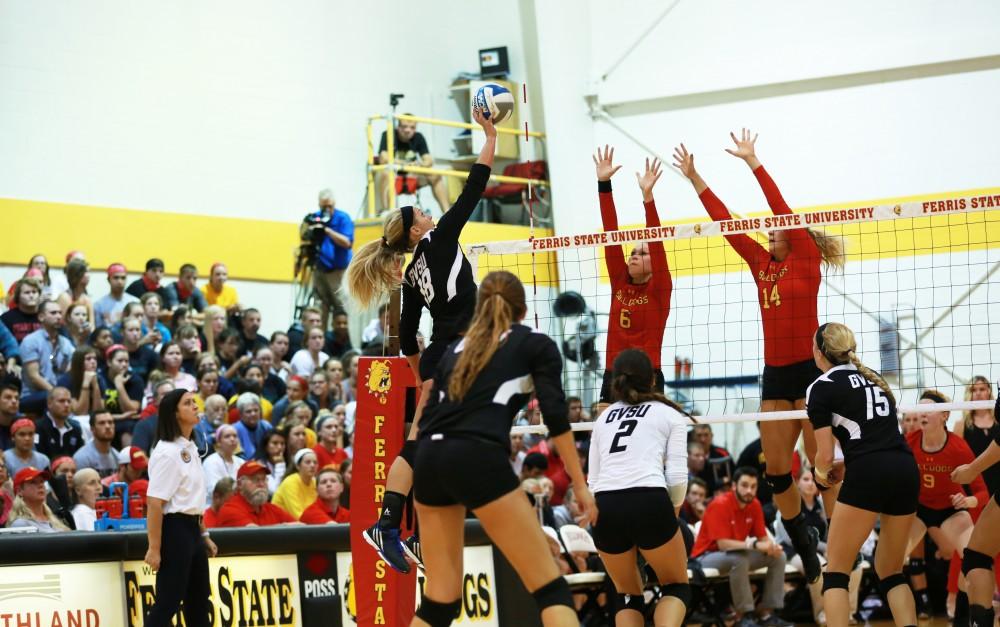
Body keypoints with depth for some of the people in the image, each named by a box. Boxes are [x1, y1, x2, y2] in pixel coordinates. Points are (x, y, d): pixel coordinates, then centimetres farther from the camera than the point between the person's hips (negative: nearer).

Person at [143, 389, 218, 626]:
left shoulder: (190, 448, 13)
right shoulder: (167, 452, -16)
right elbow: (154, 502, -20)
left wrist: (204, 535, 20)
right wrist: (154, 548, -23)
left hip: (192, 529, 10)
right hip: (175, 529, -10)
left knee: (199, 600, 15)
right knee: (168, 602, -8)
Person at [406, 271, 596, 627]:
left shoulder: (457, 348, 26)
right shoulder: (536, 344, 13)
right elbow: (555, 417, 1)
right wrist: (580, 485, 2)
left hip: (430, 459, 6)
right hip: (478, 459, -6)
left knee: (440, 598, 11)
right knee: (549, 586, -2)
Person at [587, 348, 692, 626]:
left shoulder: (604, 417, 24)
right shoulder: (669, 414, 14)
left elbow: (592, 479, 17)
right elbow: (677, 476, 4)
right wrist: (674, 509, 22)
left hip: (604, 508, 3)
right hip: (650, 502, -3)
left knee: (628, 595, 22)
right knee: (677, 587, 16)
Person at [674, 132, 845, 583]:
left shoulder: (807, 258, -3)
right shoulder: (762, 264, 13)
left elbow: (782, 209, -11)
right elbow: (726, 223, 13)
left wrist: (753, 163, -13)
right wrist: (695, 179, 12)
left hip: (809, 369, -7)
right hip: (775, 373, 7)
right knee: (776, 470, 6)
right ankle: (805, 549, 18)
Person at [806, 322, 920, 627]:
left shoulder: (821, 387, 4)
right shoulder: (873, 378, 24)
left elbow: (825, 456, 1)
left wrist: (822, 472, 22)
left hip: (868, 475, -6)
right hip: (907, 469, 6)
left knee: (836, 571, 4)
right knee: (891, 572, 16)